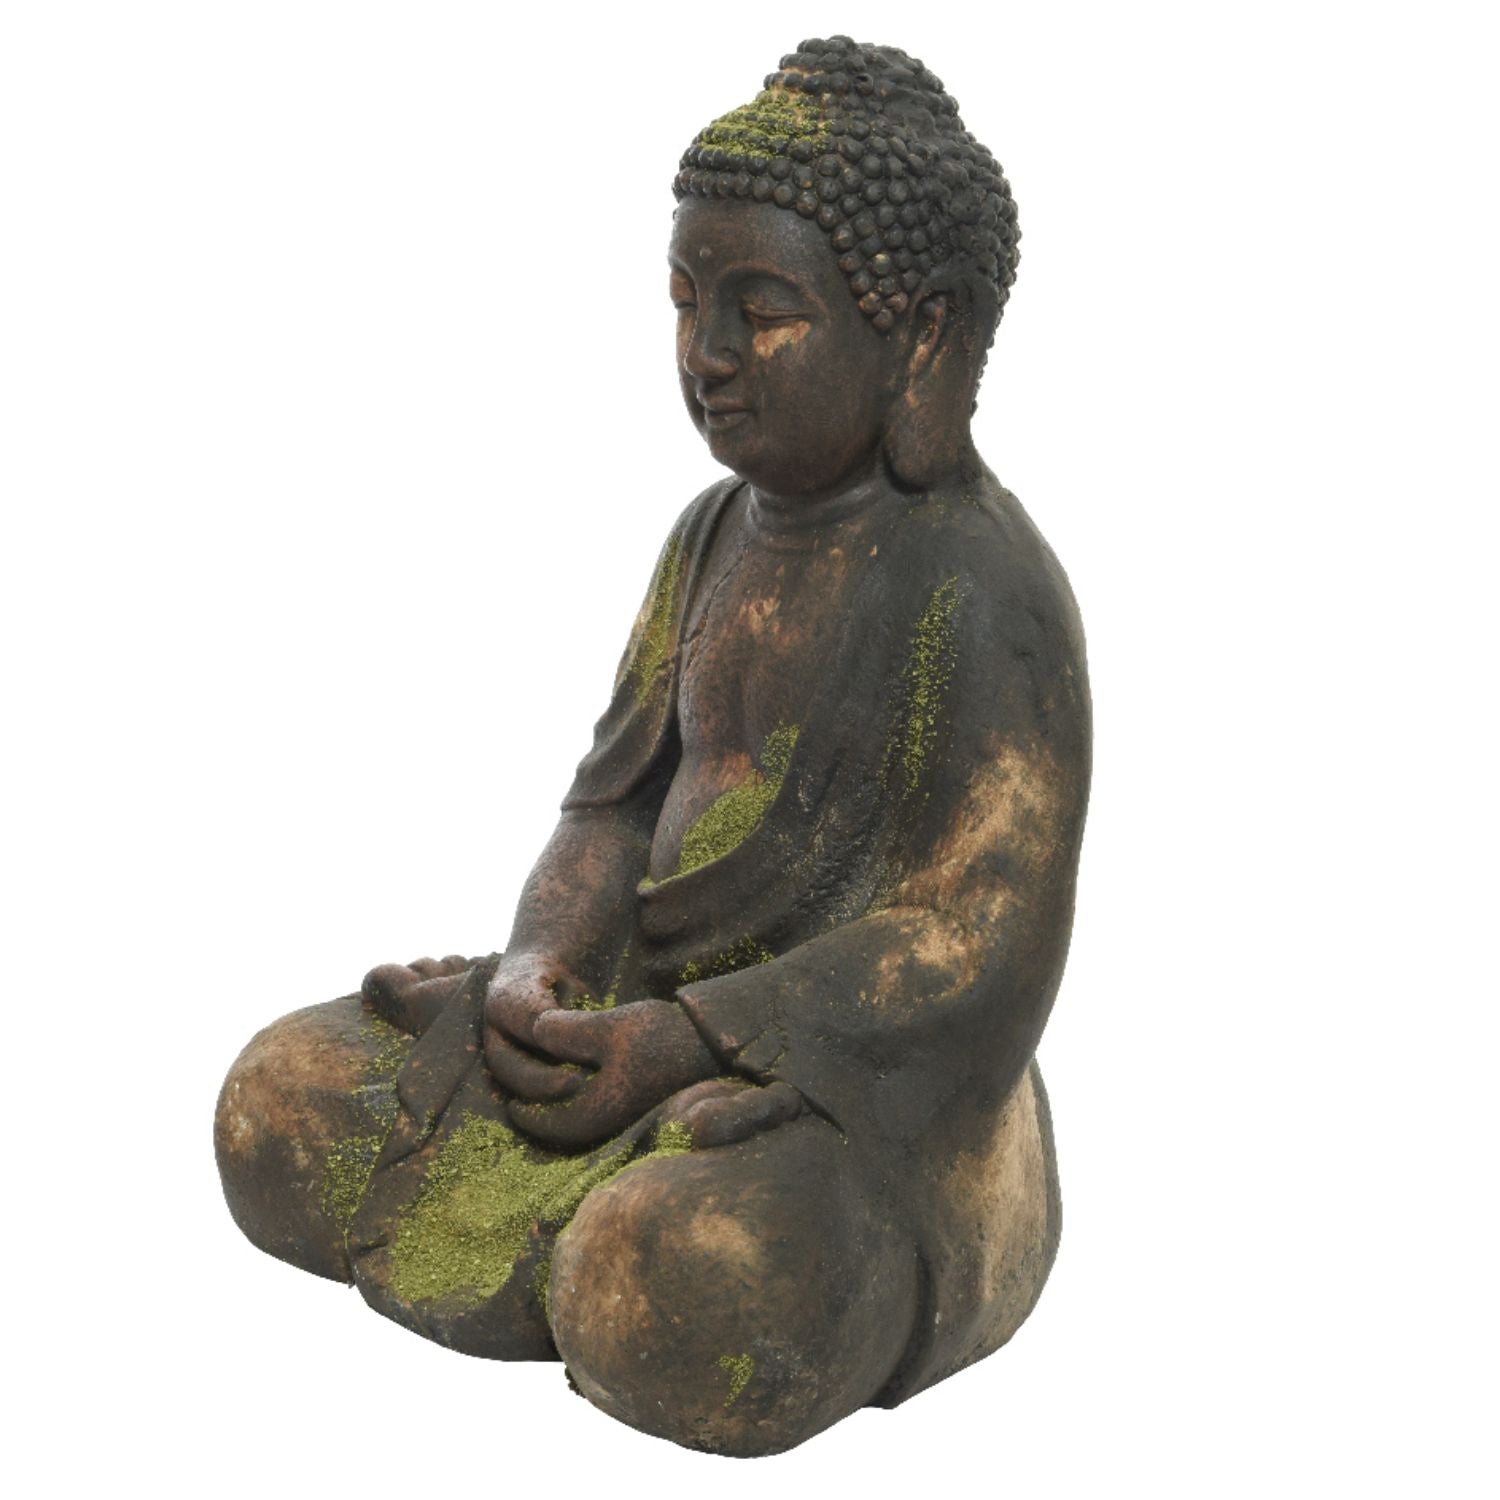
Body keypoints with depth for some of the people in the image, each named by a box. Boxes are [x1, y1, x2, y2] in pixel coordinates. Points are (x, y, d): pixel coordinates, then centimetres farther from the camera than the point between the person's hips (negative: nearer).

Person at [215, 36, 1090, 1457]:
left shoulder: (988, 592, -17)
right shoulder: (721, 533, 7)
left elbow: (975, 949, -21)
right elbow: (620, 813, 7)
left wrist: (673, 1047, -27)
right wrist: (540, 969, -13)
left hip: (870, 1092, -6)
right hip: (672, 1038, 7)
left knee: (684, 1310, -36)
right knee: (285, 1114, -6)